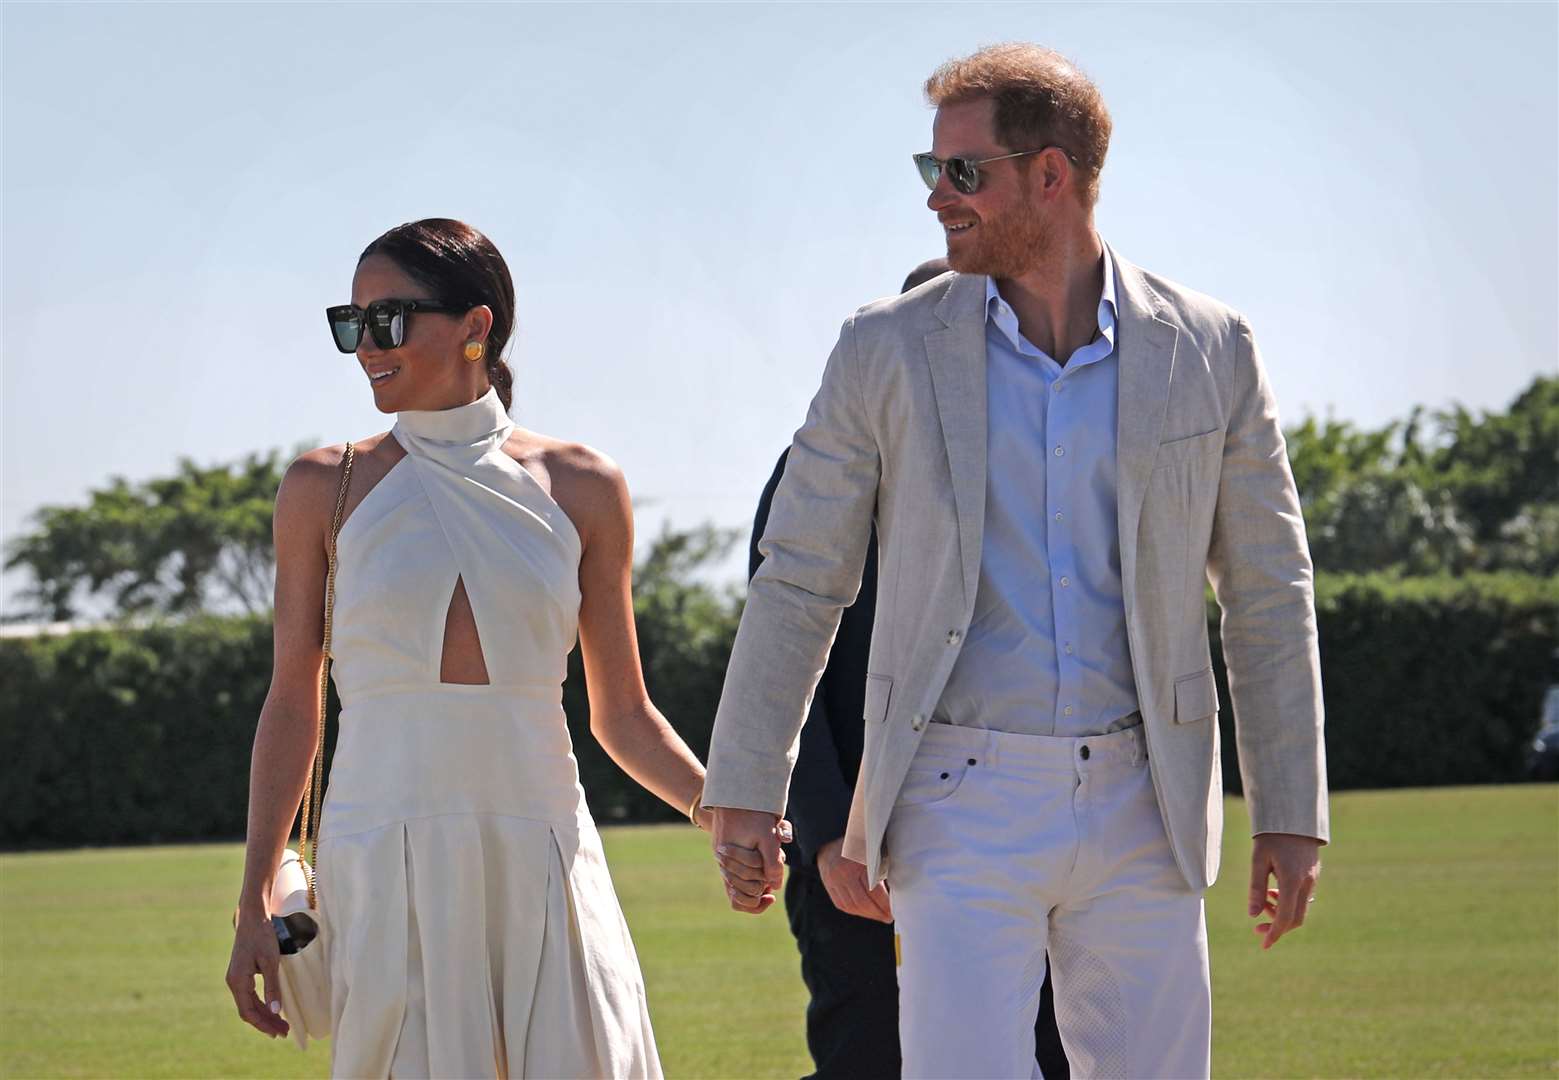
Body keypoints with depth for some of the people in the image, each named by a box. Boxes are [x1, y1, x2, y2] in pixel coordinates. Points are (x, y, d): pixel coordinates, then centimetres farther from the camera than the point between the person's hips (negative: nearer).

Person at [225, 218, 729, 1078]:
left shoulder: (580, 488, 7)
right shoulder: (324, 489, 5)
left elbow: (622, 714, 11)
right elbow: (291, 707, 8)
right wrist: (254, 906, 3)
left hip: (542, 865, 1)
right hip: (384, 871, -1)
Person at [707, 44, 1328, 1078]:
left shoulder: (1209, 352, 2)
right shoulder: (890, 351, 1)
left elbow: (1269, 595, 7)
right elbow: (799, 581, 6)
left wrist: (1292, 816, 5)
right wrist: (744, 792, 4)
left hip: (1139, 805, 1)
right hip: (963, 801, -1)